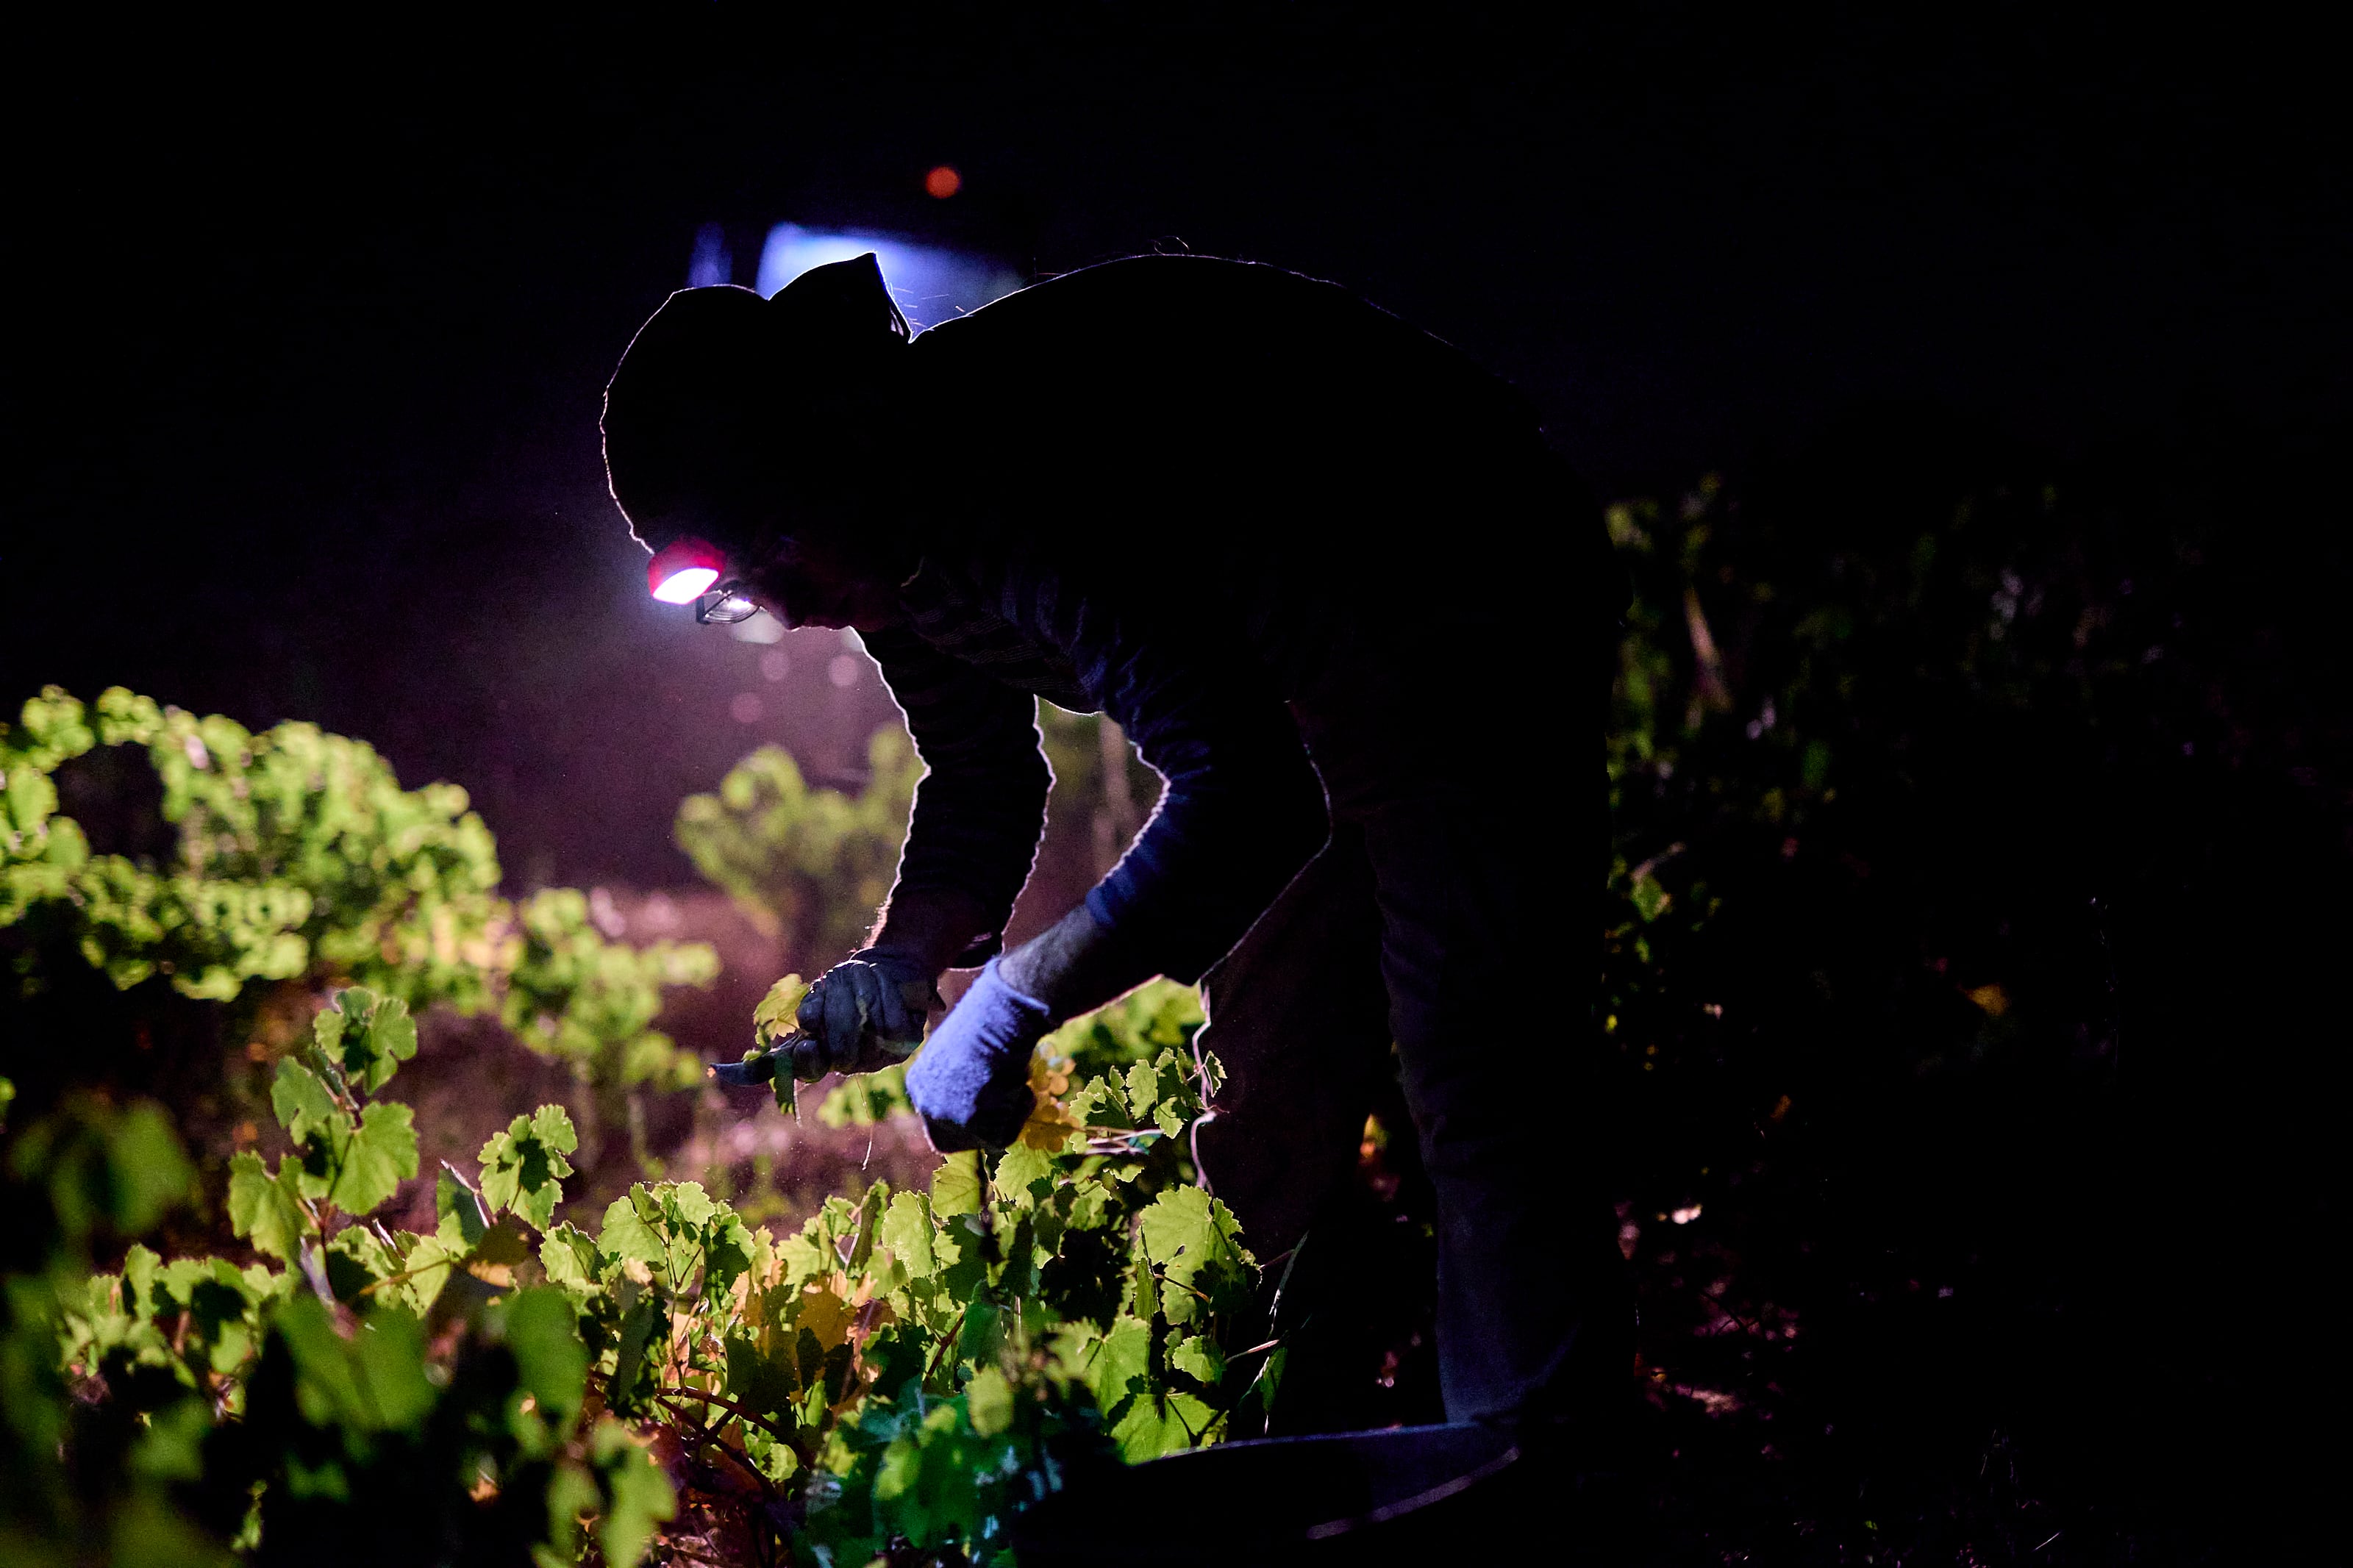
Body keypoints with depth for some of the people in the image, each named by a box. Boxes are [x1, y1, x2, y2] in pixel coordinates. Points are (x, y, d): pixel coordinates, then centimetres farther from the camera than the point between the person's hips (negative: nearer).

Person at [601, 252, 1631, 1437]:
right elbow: (982, 785, 12)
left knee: (1474, 1090, -15)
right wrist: (902, 960, -7)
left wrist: (1013, 1003, -33)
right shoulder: (888, 544, -2)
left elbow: (1237, 788, -39)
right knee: (1265, 1076, 12)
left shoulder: (1013, 483, -35)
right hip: (1307, 682, 10)